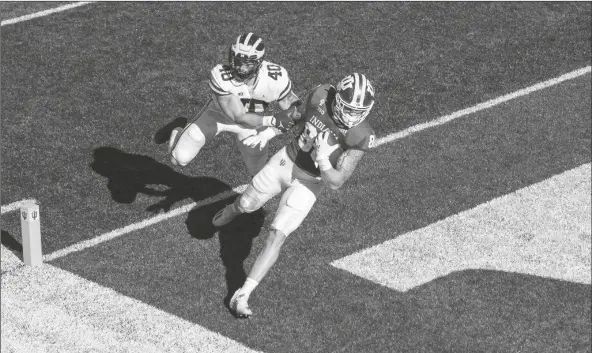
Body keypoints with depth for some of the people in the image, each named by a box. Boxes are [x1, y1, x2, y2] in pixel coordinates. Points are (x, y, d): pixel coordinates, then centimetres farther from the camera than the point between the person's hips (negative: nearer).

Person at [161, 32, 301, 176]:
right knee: (181, 159, -8)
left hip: (255, 119, 2)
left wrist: (268, 133, -36)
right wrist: (273, 120, -42)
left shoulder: (276, 78, -33)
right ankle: (178, 132, 28)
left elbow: (291, 114, -20)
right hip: (220, 112, -1)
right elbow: (239, 117, -32)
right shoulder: (220, 76, -37)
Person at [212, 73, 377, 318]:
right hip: (286, 160, 3)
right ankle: (229, 213, 62)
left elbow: (336, 182, -24)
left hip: (309, 182, -3)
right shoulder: (320, 95, -21)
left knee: (277, 237, -13)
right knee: (247, 204, 23)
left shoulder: (360, 136, -27)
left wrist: (322, 159, -39)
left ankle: (242, 296, -9)